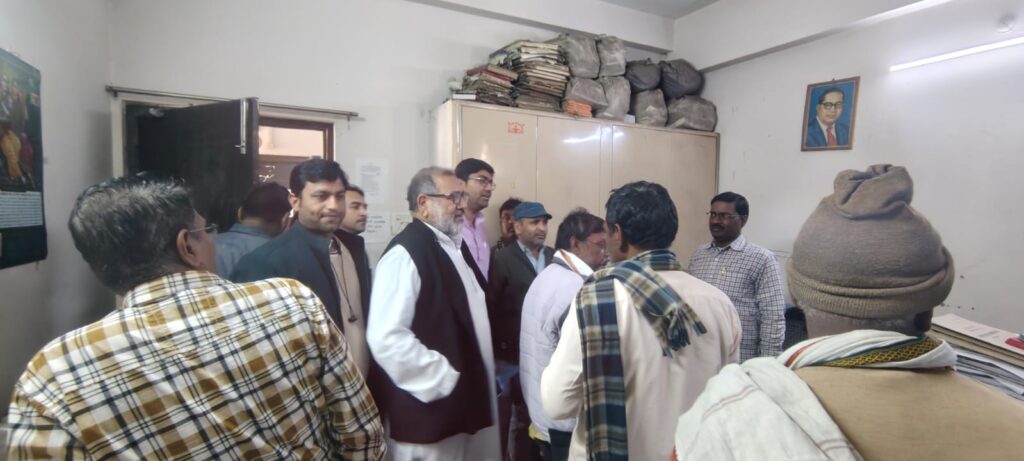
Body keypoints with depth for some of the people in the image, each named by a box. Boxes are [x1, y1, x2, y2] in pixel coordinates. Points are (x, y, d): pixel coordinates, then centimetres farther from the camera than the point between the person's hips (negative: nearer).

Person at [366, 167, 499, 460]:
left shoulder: (449, 247, 11)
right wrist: (443, 380, -17)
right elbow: (386, 338, -26)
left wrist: (469, 382, 10)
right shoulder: (405, 253, -18)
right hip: (430, 408, -8)